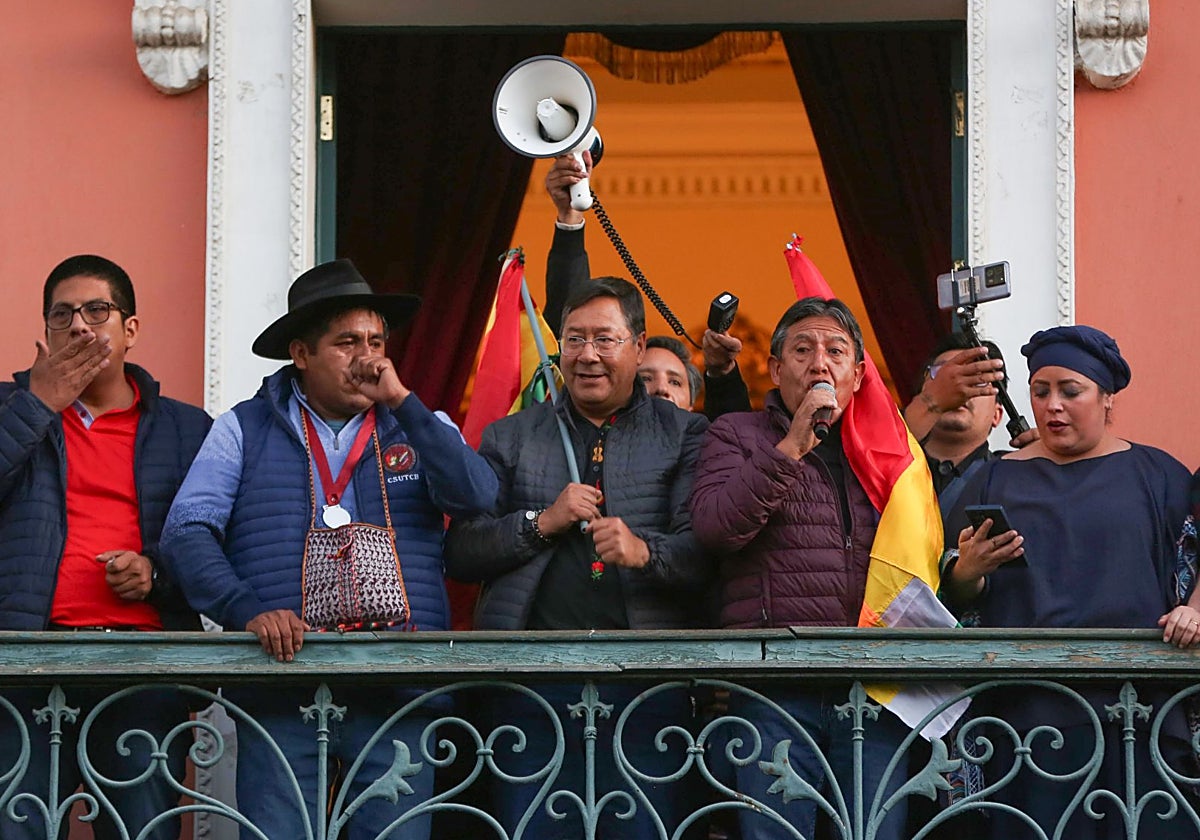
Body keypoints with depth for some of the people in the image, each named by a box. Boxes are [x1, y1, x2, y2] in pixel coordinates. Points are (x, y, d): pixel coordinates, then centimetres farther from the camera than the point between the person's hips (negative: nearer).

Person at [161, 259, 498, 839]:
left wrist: (401, 401, -4)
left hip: (399, 688, 1)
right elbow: (187, 531, 0)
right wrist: (248, 610, -15)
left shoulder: (419, 427, 14)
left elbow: (476, 497, -5)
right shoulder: (245, 430, 9)